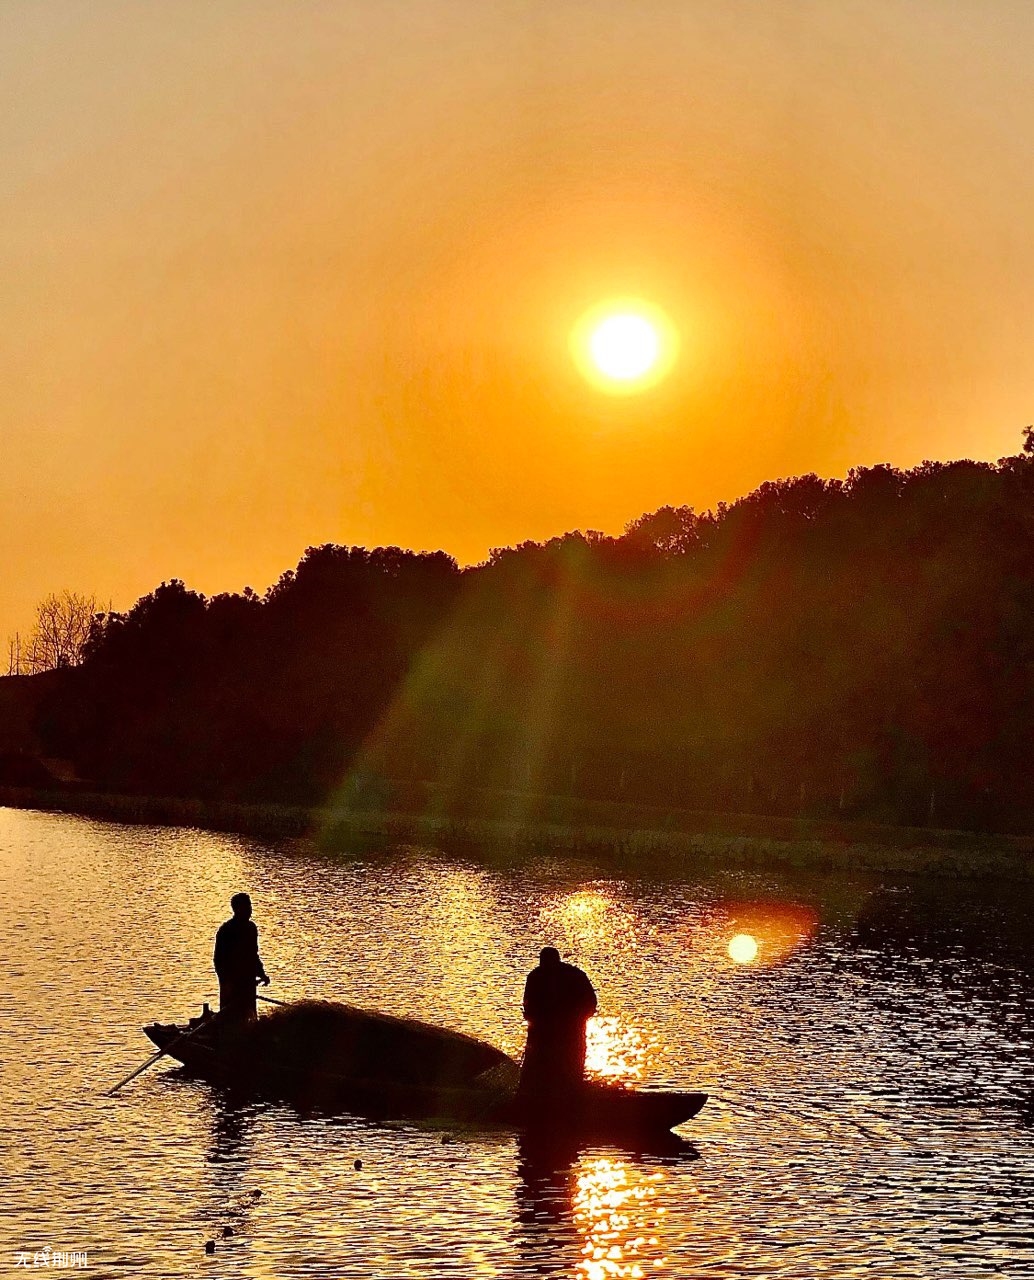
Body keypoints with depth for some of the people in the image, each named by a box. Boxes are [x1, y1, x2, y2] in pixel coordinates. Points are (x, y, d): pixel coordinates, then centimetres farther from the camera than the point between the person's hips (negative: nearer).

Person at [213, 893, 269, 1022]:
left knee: (247, 1016, 6)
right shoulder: (226, 930, -9)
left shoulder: (250, 927, 11)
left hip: (248, 981, 7)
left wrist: (261, 974, 14)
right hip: (232, 983, -7)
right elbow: (218, 959, -10)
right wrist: (225, 981, -17)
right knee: (232, 1018, -8)